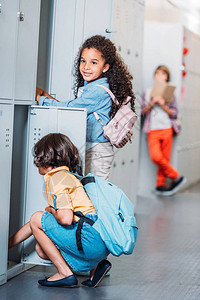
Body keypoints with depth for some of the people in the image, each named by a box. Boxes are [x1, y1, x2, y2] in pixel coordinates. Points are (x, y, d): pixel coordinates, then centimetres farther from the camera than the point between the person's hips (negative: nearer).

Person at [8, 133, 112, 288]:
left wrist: (51, 210, 1)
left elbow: (65, 218, -23)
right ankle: (95, 265, 10)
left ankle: (65, 273, -1)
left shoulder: (57, 178, -7)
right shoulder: (67, 176, 23)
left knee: (37, 218, -2)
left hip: (92, 239, -10)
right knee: (42, 249, 18)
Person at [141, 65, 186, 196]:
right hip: (153, 130, 0)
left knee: (165, 158, -2)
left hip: (166, 128, 0)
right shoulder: (148, 92, 14)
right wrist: (152, 103, -7)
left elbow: (174, 113, 5)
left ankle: (160, 185, 10)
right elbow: (143, 111, 9)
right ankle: (176, 177, -1)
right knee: (156, 156, -16)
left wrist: (163, 105, -10)